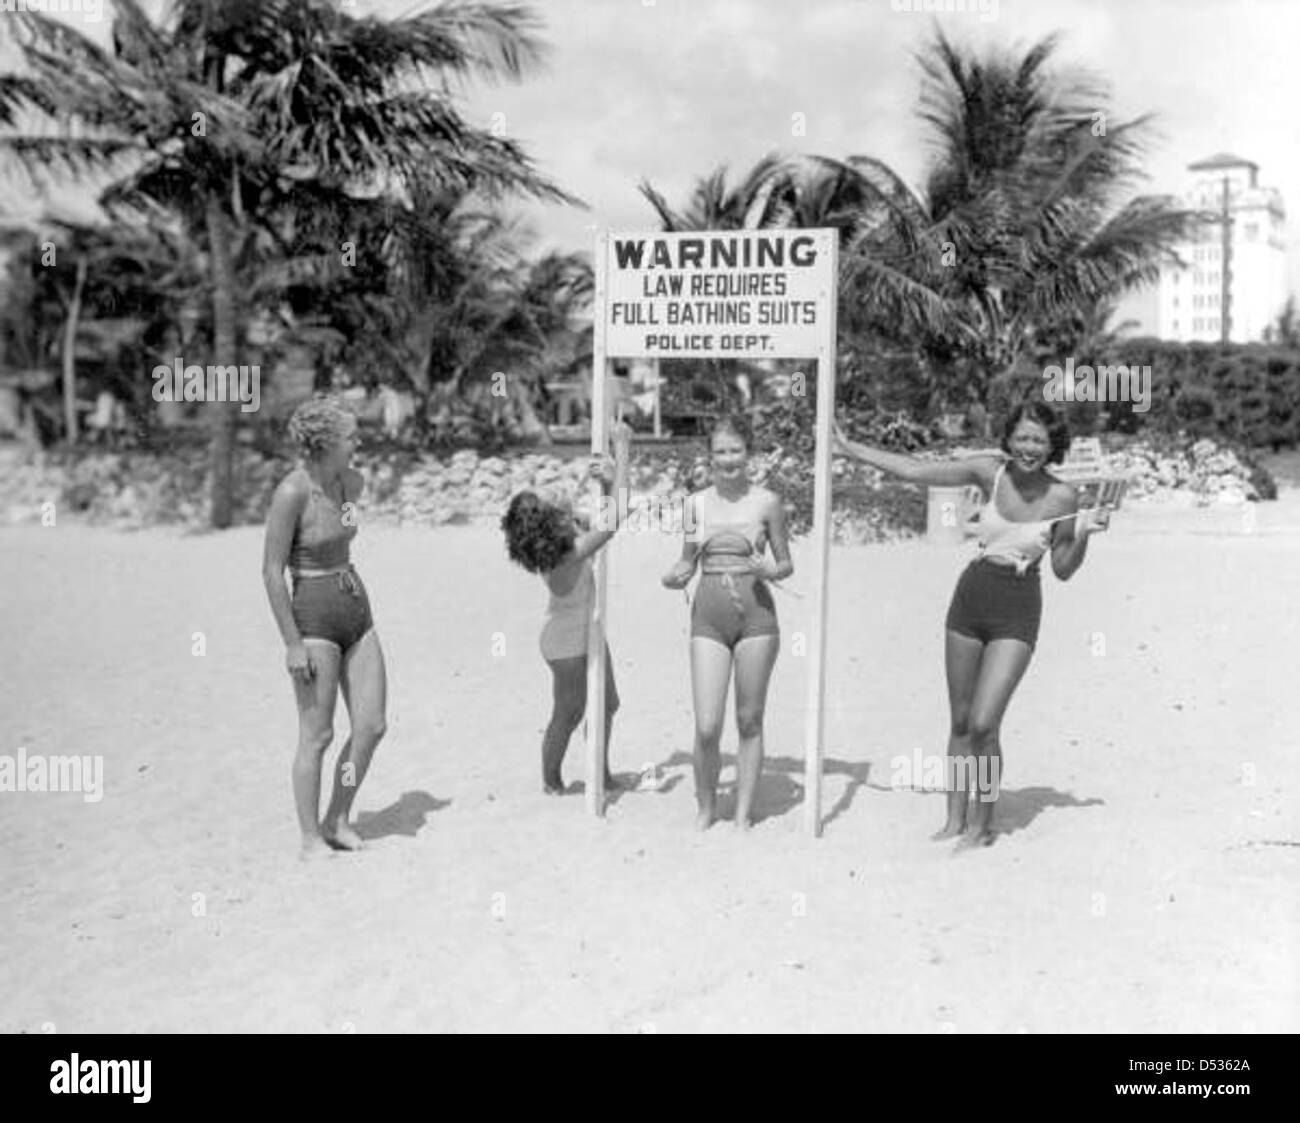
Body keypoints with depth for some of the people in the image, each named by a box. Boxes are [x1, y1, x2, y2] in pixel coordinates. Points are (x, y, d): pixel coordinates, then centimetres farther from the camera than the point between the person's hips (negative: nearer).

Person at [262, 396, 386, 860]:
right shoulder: (291, 492, -18)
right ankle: (311, 839, 14)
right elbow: (271, 572, -16)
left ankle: (337, 821, 21)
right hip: (313, 619, -7)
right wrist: (293, 644, -17)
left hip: (357, 612, 7)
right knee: (317, 736, 0)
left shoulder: (352, 482, 4)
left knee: (372, 726, 4)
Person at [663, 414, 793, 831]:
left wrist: (768, 570, -15)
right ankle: (706, 806, 18)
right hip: (708, 619, 1)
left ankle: (743, 815, 20)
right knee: (707, 728, -6)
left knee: (749, 722, 7)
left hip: (756, 616, -1)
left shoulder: (767, 502, 0)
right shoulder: (695, 504, 6)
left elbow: (787, 565, 7)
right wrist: (673, 578, -7)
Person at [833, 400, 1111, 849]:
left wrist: (1086, 532, -14)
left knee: (983, 725, -12)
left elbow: (1063, 569, 3)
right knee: (960, 722, 10)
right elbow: (915, 471, 1)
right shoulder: (990, 472, -4)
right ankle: (955, 821, 24)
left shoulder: (1062, 498, -7)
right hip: (970, 598, 3)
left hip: (1017, 614, -3)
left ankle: (982, 824, 9)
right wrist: (849, 448, 4)